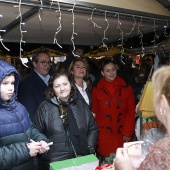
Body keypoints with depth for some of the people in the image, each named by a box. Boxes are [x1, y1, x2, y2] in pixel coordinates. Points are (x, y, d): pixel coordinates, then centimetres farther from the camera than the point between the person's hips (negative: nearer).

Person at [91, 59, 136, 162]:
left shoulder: (126, 87, 2)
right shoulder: (97, 90, 2)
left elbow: (131, 111, 1)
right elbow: (95, 113, 5)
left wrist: (128, 132, -6)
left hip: (123, 136, 0)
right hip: (104, 136, 0)